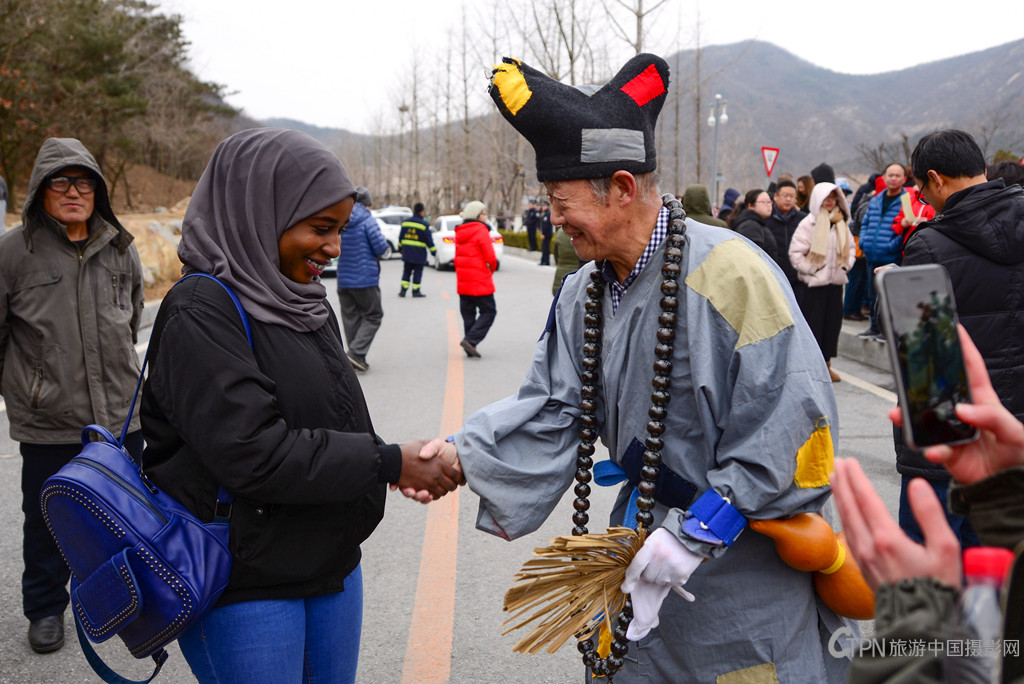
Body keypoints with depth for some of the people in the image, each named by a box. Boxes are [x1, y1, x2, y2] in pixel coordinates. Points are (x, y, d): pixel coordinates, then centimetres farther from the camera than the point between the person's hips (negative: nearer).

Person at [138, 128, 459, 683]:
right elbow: (253, 454, -26)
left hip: (331, 568, 8)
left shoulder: (304, 303, 9)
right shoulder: (202, 312, -18)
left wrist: (400, 465, -3)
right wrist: (389, 461, -20)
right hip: (244, 589, -8)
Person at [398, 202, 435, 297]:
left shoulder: (405, 222, 5)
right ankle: (416, 291, 5)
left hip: (407, 252, 4)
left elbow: (401, 237, 12)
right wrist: (433, 250, 1)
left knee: (406, 271, 11)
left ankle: (403, 290, 7)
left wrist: (400, 247, 23)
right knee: (417, 272, 3)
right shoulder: (424, 225, -10)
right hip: (419, 253, -4)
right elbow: (429, 240, -8)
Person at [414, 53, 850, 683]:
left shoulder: (730, 272, -23)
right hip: (644, 535, 7)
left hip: (743, 558, -7)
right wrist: (466, 454, -13)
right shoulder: (584, 293, 3)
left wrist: (696, 535, -23)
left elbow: (787, 425, -24)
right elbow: (553, 407, 4)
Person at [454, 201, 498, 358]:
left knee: (468, 314, 11)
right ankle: (470, 340, -12)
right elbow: (491, 258, -15)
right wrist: (491, 270, 5)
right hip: (480, 280, -7)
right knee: (488, 311, 1)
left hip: (462, 280, 8)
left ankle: (470, 350, 10)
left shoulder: (459, 232, 13)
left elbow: (458, 257, 15)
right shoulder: (481, 231, -10)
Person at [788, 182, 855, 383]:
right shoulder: (809, 223, -9)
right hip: (814, 283, -6)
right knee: (813, 324, -3)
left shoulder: (841, 223, 10)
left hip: (836, 281, 6)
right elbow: (795, 253, -11)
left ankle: (827, 364, 18)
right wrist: (811, 270, -13)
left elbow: (850, 247, 21)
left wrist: (846, 265, 6)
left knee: (833, 322, 8)